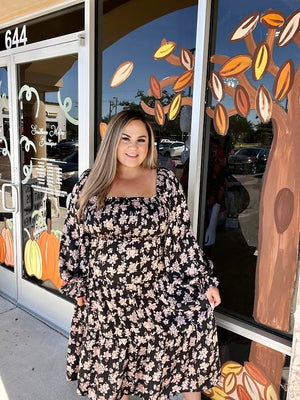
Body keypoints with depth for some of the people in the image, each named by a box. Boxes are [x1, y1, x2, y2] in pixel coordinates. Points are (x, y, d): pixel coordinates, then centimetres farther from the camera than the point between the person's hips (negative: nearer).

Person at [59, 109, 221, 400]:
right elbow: (73, 238, 4)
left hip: (155, 294, -1)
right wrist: (77, 286, 5)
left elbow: (182, 239, -1)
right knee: (110, 364, 14)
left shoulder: (165, 182, -4)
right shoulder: (89, 183, -1)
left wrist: (205, 281, -3)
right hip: (103, 297, 2)